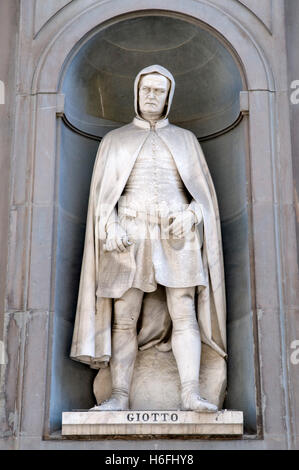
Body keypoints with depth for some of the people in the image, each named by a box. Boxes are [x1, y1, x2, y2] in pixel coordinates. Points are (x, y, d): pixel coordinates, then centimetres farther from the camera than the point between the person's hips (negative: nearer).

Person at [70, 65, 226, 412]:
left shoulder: (185, 139, 16)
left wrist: (190, 215, -11)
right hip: (130, 237, 0)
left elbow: (203, 191, 10)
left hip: (176, 237, 0)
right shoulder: (115, 140, 15)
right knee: (123, 319, -6)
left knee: (185, 315, -11)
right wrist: (110, 228, -11)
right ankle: (119, 397, -5)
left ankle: (191, 394, -14)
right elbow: (103, 193, 7)